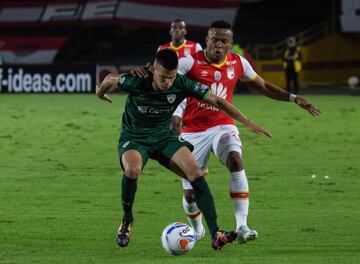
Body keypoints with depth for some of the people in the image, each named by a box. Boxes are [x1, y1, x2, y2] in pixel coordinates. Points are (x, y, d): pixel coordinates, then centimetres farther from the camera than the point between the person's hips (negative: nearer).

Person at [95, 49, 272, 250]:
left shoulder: (182, 84, -17)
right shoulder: (136, 82, -24)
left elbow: (216, 100, -10)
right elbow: (110, 80, -3)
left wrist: (248, 123, -13)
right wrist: (101, 93, 20)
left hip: (163, 137, 3)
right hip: (134, 138, -3)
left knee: (194, 171, -21)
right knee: (132, 169, -36)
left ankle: (215, 234, -25)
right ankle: (126, 221, -8)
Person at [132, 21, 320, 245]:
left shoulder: (238, 63, 1)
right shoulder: (191, 62, -12)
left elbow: (263, 86, 15)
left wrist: (294, 99, 10)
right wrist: (143, 70, -45)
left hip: (222, 126, 2)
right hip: (193, 131, -2)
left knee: (236, 160, -31)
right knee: (190, 193, -2)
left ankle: (242, 226, -32)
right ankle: (197, 230, 33)